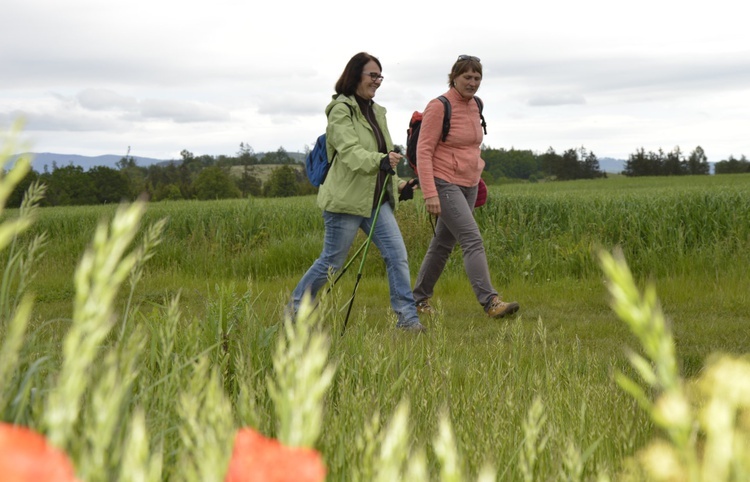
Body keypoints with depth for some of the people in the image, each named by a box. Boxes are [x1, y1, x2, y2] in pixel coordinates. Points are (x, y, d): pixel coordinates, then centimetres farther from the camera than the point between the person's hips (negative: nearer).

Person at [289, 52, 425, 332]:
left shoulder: (376, 111, 16)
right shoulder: (341, 110, -10)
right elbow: (350, 152, -24)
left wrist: (398, 183, 19)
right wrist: (380, 161, -40)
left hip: (376, 200, 7)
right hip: (346, 200, -7)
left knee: (397, 254, -4)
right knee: (332, 262, 2)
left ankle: (407, 317, 0)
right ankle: (295, 309, 20)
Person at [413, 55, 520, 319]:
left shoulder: (474, 105, 9)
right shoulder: (439, 107, -13)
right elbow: (424, 151, -15)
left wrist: (476, 169, 17)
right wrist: (430, 193, -22)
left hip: (468, 185, 8)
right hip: (445, 184, -8)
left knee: (443, 243, 12)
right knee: (473, 240, -18)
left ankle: (419, 299, 23)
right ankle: (490, 302, -21)